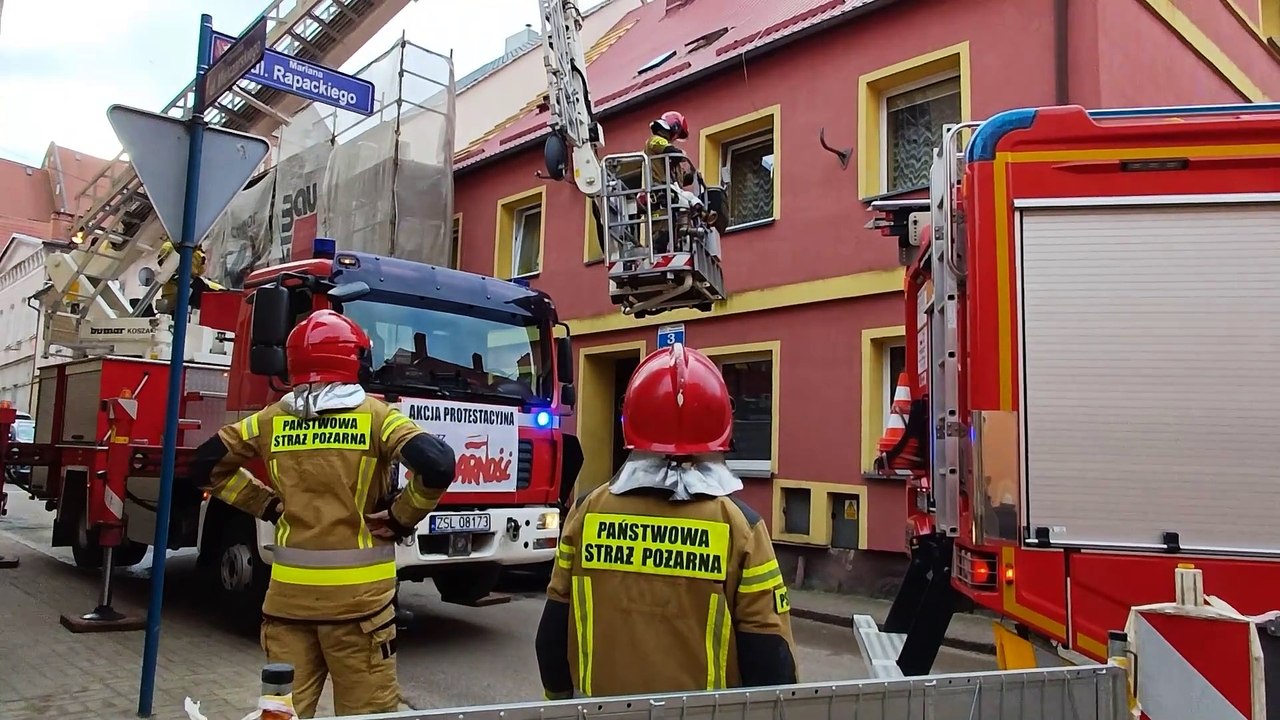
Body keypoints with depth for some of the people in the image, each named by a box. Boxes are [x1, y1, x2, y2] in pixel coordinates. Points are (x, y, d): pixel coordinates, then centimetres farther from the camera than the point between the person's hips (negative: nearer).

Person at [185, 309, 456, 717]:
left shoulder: (271, 420, 5)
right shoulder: (376, 417, -6)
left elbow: (205, 467, 14)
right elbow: (438, 466, -19)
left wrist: (267, 504, 13)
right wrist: (401, 518, -5)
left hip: (288, 592, 4)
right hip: (357, 594, -3)